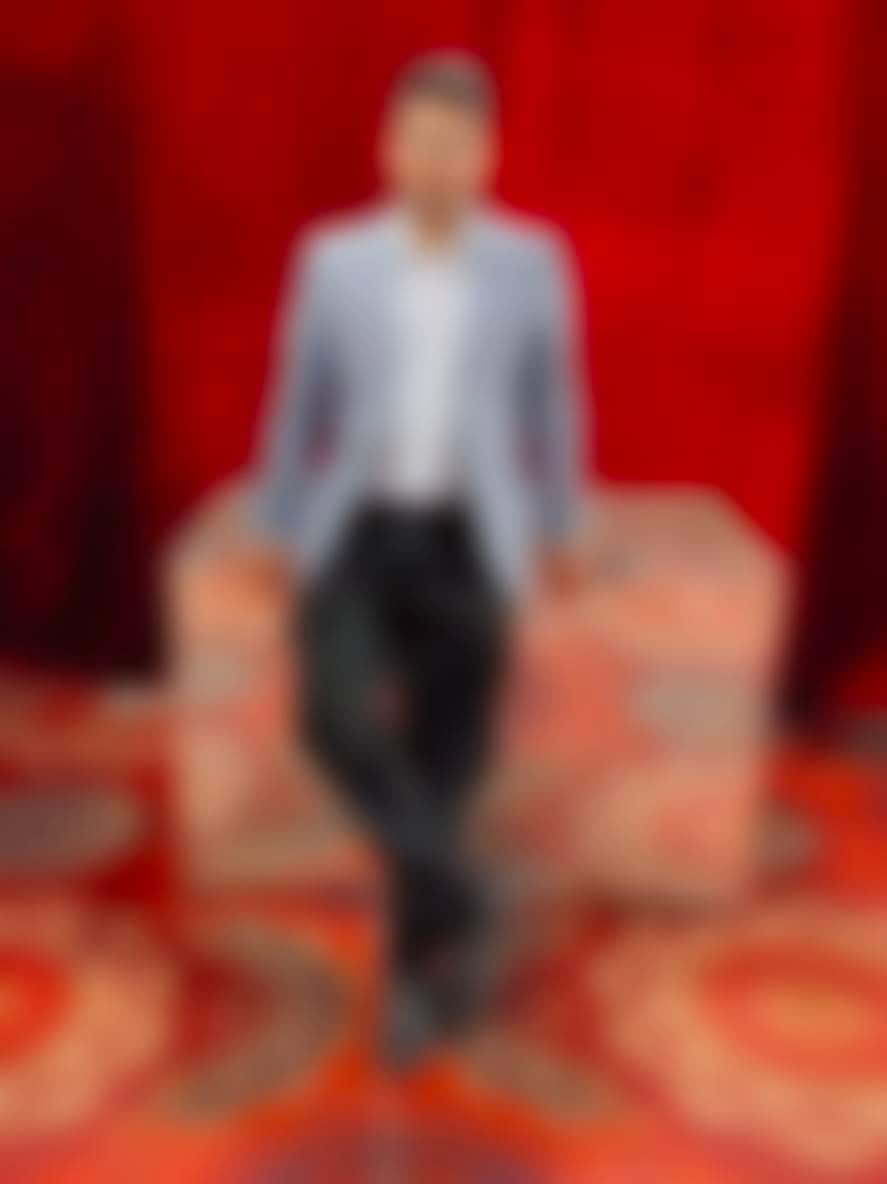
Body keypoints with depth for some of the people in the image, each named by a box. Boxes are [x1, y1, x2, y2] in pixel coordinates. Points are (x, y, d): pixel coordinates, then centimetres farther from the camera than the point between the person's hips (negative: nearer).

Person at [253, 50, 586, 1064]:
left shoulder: (532, 263, 1)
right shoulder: (332, 259, 1)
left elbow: (550, 405, 11)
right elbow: (298, 404, 8)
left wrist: (557, 533, 19)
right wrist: (280, 535, 12)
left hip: (468, 540, 0)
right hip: (359, 531, 1)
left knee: (443, 760, 1)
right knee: (339, 716, -23)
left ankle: (420, 962, 21)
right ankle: (452, 900, -4)